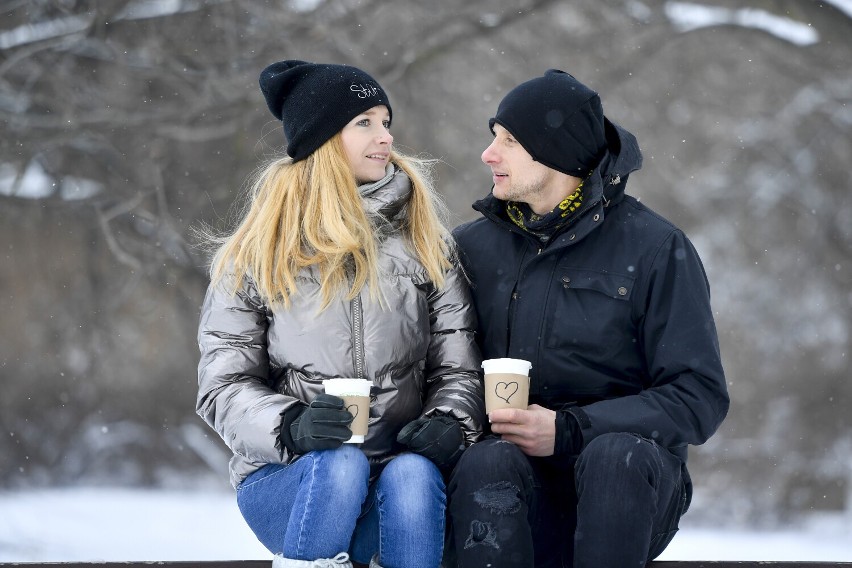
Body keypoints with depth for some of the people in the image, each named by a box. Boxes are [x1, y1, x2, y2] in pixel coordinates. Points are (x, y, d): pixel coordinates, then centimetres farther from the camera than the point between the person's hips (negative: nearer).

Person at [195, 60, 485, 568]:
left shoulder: (425, 241, 10)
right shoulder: (258, 255, 5)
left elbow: (459, 368, 8)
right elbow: (224, 386, 0)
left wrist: (448, 422, -15)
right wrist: (291, 426, -20)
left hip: (401, 475, 2)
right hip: (285, 482, -1)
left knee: (413, 475, -32)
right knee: (339, 465, -34)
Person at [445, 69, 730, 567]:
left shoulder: (655, 248, 0)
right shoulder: (473, 246, 12)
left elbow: (700, 397, -6)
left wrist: (568, 429, -16)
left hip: (628, 487, -2)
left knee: (614, 454, -36)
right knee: (485, 463, -33)